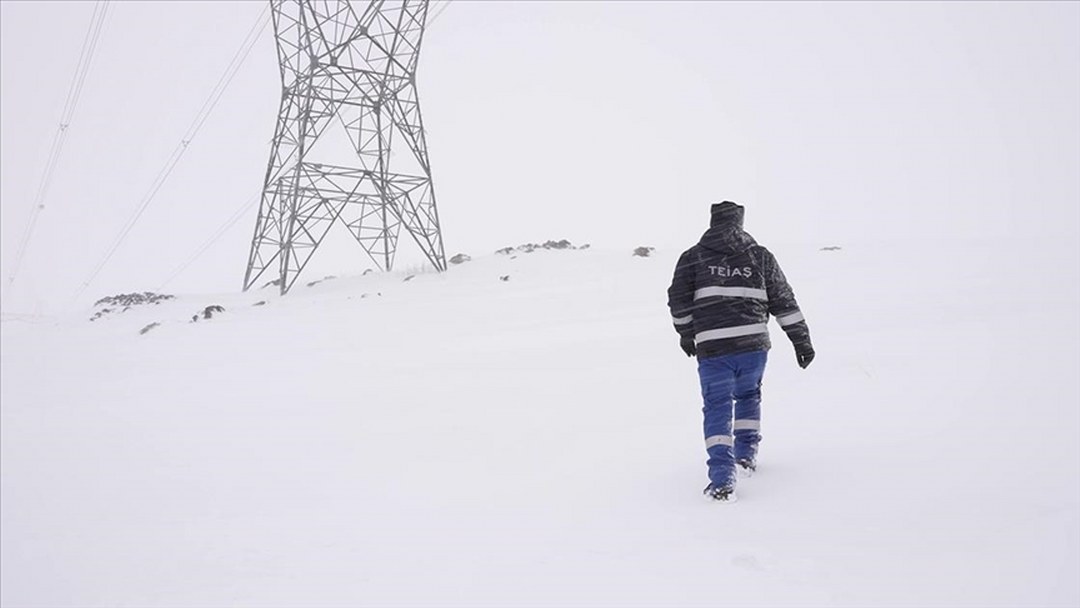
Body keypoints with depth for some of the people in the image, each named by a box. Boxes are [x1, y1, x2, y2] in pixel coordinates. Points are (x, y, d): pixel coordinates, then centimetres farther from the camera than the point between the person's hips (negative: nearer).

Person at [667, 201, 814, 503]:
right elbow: (784, 301, 9)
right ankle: (746, 455, 31)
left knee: (717, 408, 4)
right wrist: (801, 340, 15)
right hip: (754, 344, 2)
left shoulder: (693, 257, 5)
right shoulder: (760, 256, 9)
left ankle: (722, 479, -8)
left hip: (712, 348, -2)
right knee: (748, 396, 27)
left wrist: (686, 333, 18)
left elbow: (679, 300, 3)